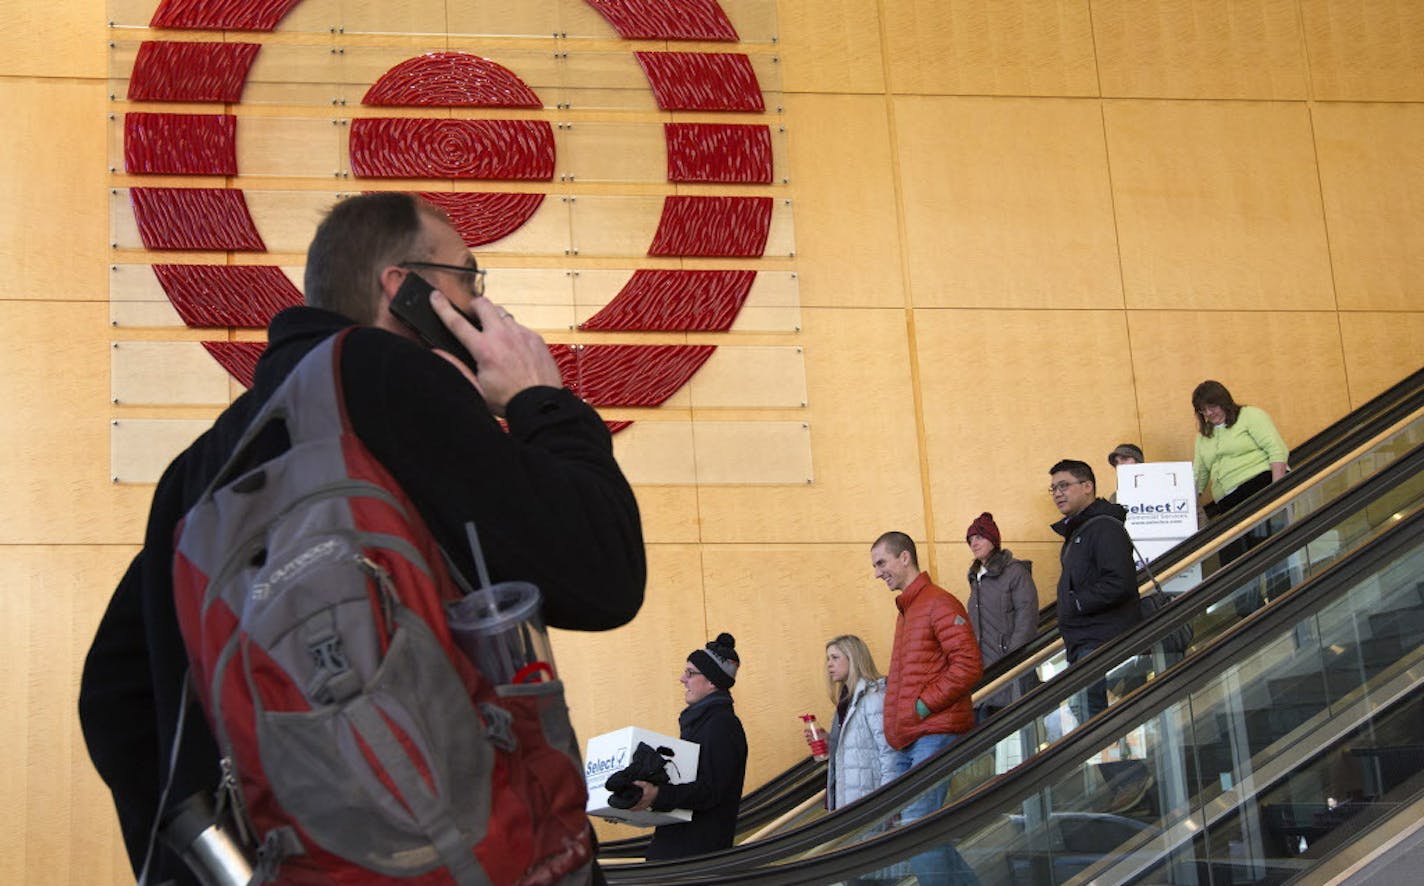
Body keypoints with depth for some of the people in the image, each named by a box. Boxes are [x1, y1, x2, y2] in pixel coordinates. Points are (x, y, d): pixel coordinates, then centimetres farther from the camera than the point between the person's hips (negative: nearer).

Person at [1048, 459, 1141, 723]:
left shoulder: (1105, 527, -10)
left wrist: (1075, 603, -13)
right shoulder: (1075, 532, 22)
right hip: (1082, 646, 10)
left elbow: (1120, 585, -21)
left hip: (1103, 642, -10)